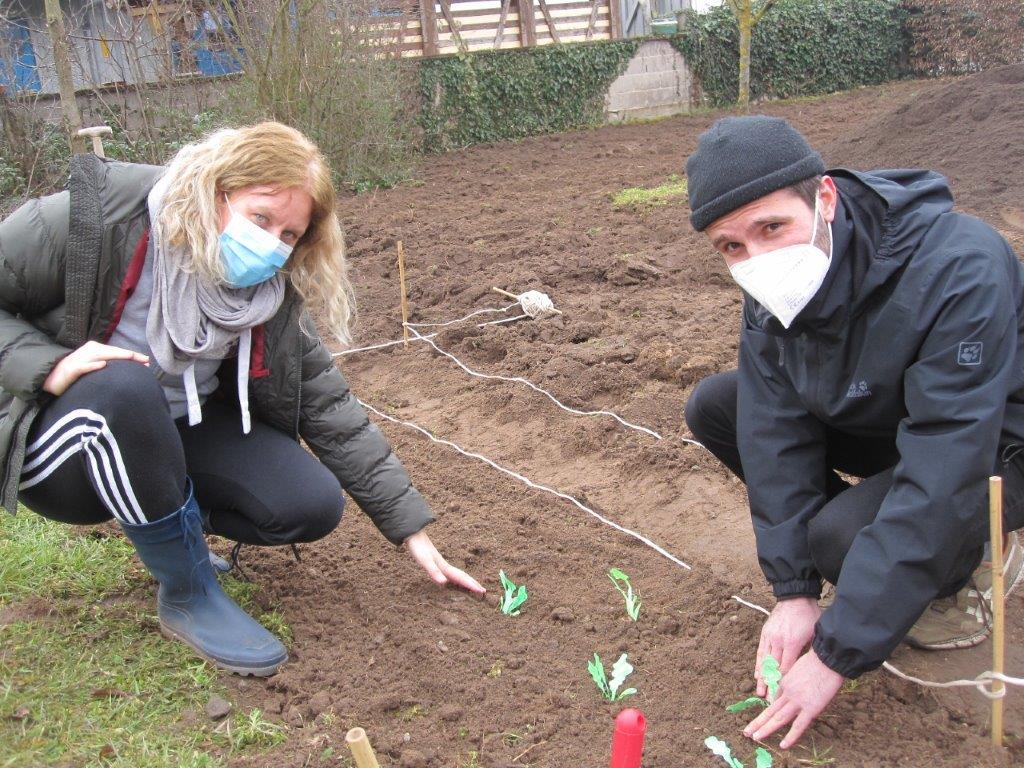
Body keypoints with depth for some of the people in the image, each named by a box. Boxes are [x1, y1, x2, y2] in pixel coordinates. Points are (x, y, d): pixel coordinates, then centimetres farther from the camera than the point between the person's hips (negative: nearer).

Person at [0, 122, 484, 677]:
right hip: (66, 443, -3)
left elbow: (327, 406, -9)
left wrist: (412, 529, -10)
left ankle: (170, 525, 11)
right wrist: (49, 366, -33)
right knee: (124, 387, -38)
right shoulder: (92, 221, -24)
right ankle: (189, 597, -17)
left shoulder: (271, 292, -10)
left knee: (312, 507, -18)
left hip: (177, 439, 4)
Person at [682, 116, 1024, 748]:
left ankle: (969, 561, 1)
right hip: (877, 418, 7)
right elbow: (775, 427, -13)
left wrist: (836, 654, -35)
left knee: (840, 539, -33)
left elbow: (943, 476, -38)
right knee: (714, 406, -7)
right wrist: (793, 588, -19)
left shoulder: (957, 269, -36)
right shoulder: (772, 277, -14)